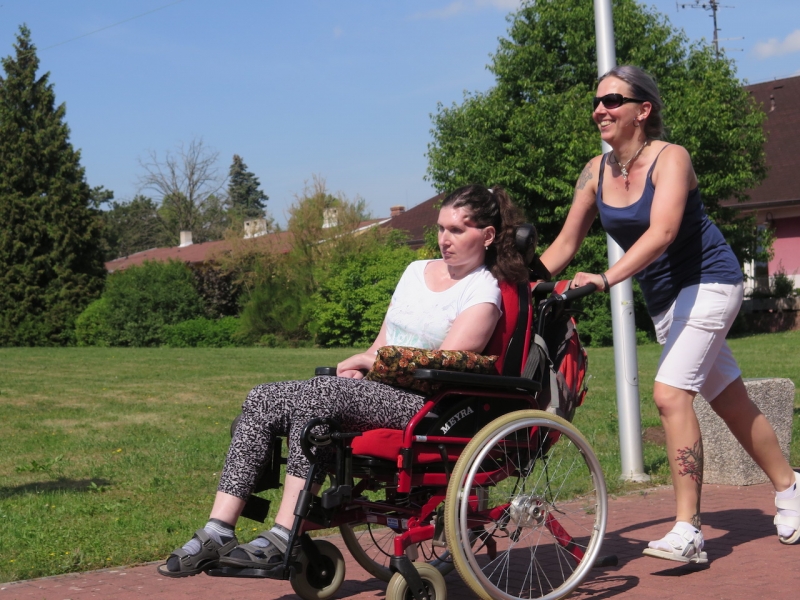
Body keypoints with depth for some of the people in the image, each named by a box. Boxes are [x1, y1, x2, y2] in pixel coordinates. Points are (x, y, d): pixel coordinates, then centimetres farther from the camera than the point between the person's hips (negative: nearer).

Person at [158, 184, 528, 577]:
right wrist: (362, 362, -1)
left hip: (425, 404, -7)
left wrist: (367, 361, -2)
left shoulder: (482, 292, -2)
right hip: (377, 391, 8)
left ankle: (283, 540, -33)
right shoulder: (417, 270, 22)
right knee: (262, 400, -14)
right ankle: (218, 533, -21)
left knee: (316, 393, -32)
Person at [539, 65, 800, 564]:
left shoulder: (670, 158, -18)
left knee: (670, 394, -20)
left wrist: (605, 279, -44)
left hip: (708, 280, -7)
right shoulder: (596, 172, 0)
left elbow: (661, 233, -33)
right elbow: (566, 243, 3)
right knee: (731, 401, 15)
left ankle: (688, 533, -16)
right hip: (664, 296, 7)